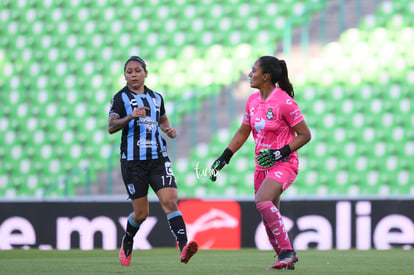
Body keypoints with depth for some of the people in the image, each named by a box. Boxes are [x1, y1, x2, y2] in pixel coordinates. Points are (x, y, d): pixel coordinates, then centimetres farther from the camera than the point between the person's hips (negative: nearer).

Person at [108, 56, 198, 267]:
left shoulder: (156, 97, 14)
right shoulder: (121, 97, 0)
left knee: (170, 202, -17)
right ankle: (126, 244, 32)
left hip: (159, 158, 3)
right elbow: (111, 127, -11)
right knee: (141, 213, 3)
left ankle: (183, 249, -28)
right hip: (132, 161, -3)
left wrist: (169, 130, 9)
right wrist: (130, 117, -28)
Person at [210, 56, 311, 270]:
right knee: (269, 217, 7)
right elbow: (242, 132, 18)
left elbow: (305, 135, -12)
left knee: (262, 200, -29)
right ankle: (285, 258, 21)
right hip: (262, 164, 8)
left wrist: (281, 152, -21)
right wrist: (224, 158, 11)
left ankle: (286, 251, -21)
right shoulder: (253, 100, 6)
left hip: (283, 164, -8)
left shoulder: (284, 102, -16)